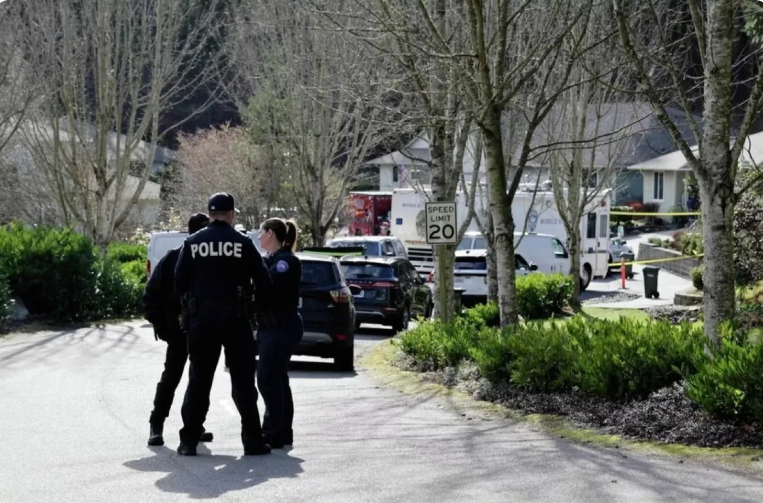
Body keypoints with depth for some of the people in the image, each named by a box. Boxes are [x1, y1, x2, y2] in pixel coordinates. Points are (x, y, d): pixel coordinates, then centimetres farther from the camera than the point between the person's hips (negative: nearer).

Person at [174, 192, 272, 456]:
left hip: (202, 317, 2)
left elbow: (179, 281, 1)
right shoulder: (243, 243, -2)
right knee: (243, 380, 5)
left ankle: (189, 441, 5)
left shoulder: (193, 243, 2)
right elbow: (262, 280, -3)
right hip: (235, 316, -2)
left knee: (198, 379, 7)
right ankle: (252, 440, 4)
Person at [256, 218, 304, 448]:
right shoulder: (271, 260, 17)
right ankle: (282, 433, 19)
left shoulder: (287, 260, -13)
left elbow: (269, 284, -26)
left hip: (281, 327, -10)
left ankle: (273, 433, -7)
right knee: (276, 379, 13)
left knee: (268, 379, -10)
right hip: (272, 326, 10)